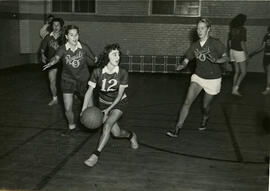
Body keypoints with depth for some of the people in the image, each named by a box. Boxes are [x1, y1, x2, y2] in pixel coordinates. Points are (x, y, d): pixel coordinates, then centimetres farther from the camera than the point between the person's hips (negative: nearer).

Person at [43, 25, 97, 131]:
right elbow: (56, 57, -34)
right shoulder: (63, 49, -12)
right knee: (68, 109, -3)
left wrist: (84, 57, -11)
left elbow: (93, 62, 3)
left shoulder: (84, 48, -8)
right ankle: (71, 126, 27)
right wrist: (51, 62, -55)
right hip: (68, 81, 0)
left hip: (83, 80, 1)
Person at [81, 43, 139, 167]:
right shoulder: (97, 72, -18)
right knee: (116, 133, 0)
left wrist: (108, 110, -21)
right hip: (103, 103, 2)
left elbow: (120, 95, -14)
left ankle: (96, 155, -14)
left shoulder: (122, 73, -19)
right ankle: (131, 135, 35)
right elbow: (90, 91, -14)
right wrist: (84, 109, -25)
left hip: (119, 103, -2)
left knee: (107, 125, -24)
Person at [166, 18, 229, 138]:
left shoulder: (215, 43, -11)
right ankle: (177, 129, -9)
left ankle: (205, 119, 46)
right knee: (187, 102, -11)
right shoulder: (194, 45, 1)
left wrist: (216, 60, -28)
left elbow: (226, 58, -6)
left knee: (205, 106, 10)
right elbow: (186, 60, 2)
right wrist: (181, 66, -21)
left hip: (213, 79, -3)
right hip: (198, 77, 3)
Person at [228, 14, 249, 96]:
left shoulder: (232, 29, 6)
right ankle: (236, 89, -6)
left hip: (233, 51, 7)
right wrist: (246, 53, -11)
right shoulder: (242, 29, -15)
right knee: (243, 72, 3)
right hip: (239, 52, -7)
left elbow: (229, 41, 11)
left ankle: (234, 89, 16)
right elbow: (242, 43, -19)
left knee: (237, 71, 16)